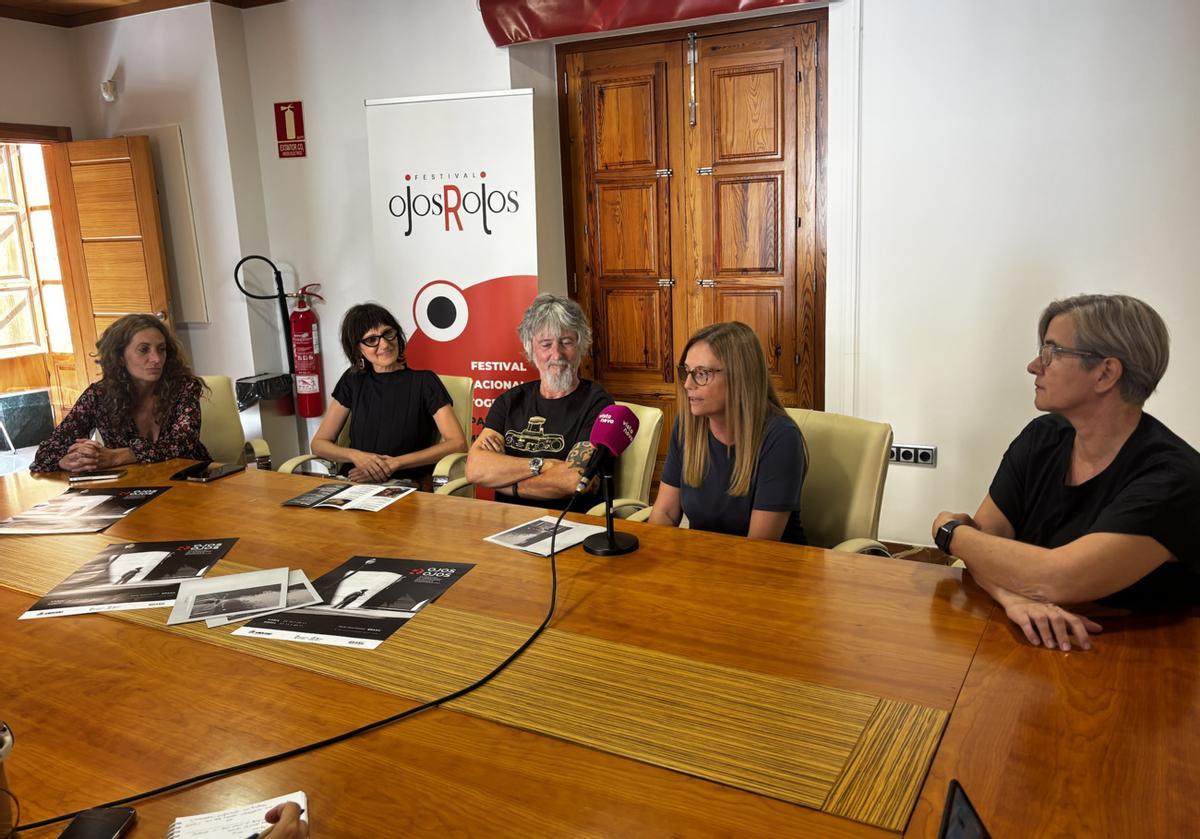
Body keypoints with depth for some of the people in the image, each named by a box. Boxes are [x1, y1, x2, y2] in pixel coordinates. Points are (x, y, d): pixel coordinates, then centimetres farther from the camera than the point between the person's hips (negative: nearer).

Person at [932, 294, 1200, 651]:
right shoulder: (1041, 438, 1)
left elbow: (1057, 578, -28)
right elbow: (984, 534, -4)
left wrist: (949, 530, -13)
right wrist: (1014, 598, -26)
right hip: (1025, 647, 4)